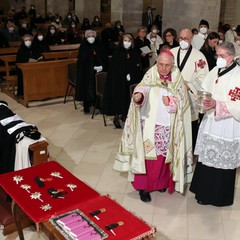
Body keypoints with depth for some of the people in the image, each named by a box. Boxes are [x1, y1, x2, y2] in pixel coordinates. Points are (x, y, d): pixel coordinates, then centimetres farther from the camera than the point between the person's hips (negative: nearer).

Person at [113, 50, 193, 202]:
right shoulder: (151, 76, -5)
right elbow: (143, 87, -26)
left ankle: (161, 182, 34)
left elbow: (183, 102, 1)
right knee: (147, 156, -2)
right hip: (150, 125, -2)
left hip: (169, 127, 2)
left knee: (164, 156, 13)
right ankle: (143, 187, 11)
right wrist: (138, 95, -48)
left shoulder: (177, 78, 2)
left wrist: (170, 102, -16)